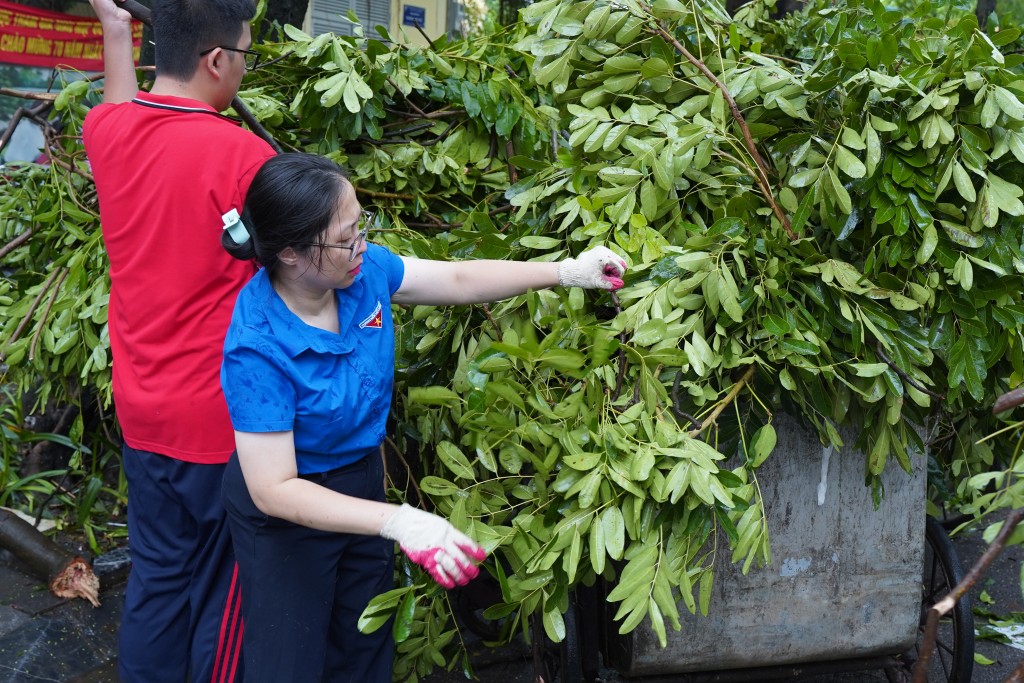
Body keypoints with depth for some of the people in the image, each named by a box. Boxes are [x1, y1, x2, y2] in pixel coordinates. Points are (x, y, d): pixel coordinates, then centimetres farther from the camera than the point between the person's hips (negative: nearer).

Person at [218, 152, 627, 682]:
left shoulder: (362, 269, -17)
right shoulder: (257, 347, -34)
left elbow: (460, 281, 0)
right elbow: (274, 490, -33)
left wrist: (567, 272, -4)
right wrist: (399, 523, -40)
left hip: (363, 476, 6)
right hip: (289, 513, -6)